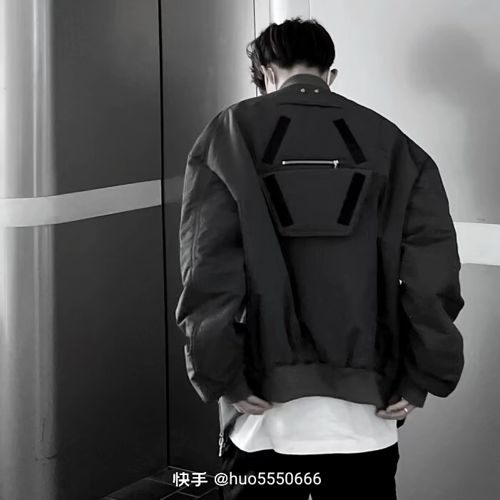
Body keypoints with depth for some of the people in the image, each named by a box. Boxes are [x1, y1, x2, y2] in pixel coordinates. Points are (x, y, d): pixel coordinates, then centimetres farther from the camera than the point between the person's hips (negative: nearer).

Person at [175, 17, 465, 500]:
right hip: (364, 413, 2)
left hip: (265, 412, -1)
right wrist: (419, 380, 2)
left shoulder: (231, 133, 1)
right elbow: (433, 273, -4)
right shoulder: (391, 143, 6)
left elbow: (209, 267, -10)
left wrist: (223, 378, -5)